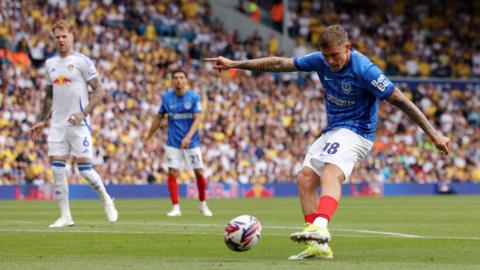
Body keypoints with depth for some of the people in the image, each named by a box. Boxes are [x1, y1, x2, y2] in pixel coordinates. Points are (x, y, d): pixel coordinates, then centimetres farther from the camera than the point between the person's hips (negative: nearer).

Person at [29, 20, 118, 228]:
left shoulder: (82, 61, -4)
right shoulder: (50, 64, 13)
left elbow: (99, 91, -7)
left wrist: (83, 113, -16)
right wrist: (41, 121, 15)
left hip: (79, 124, -5)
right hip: (57, 125, 5)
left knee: (85, 169, -8)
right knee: (57, 170, -1)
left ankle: (106, 201, 17)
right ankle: (65, 217, 4)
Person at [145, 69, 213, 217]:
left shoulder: (194, 97, -6)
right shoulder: (167, 97, 1)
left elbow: (197, 119, -13)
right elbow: (159, 118, 11)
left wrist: (188, 137, -27)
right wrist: (148, 138, 13)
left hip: (192, 142, -1)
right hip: (173, 143, 1)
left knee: (199, 173, 0)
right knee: (172, 173, -8)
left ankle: (203, 204, 20)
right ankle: (176, 207, -1)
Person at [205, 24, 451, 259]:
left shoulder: (364, 70, -21)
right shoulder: (321, 60, -2)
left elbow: (400, 101, -19)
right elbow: (280, 64, 6)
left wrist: (434, 135, -19)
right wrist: (234, 64, 7)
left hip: (356, 131, -8)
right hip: (331, 131, 8)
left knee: (331, 173, -33)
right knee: (305, 179, -3)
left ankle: (320, 227, -58)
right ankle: (318, 246, -4)